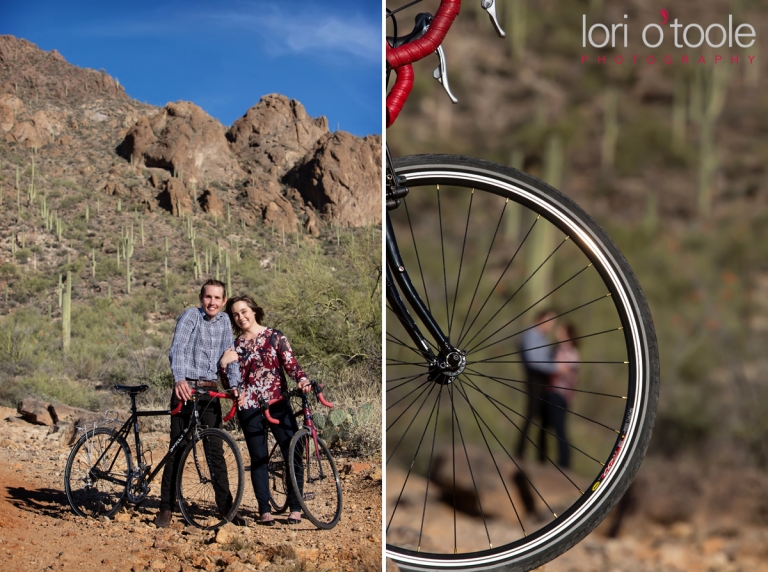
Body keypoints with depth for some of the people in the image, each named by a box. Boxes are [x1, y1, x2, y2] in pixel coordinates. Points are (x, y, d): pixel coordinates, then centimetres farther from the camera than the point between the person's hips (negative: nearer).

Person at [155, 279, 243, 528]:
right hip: (186, 389, -4)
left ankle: (226, 506, 11)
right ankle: (166, 507, 2)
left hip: (210, 391, 5)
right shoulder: (190, 316, -6)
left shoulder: (224, 321, 11)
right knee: (177, 449, -4)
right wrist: (180, 379, -36)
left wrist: (235, 385, -6)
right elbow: (177, 348, -20)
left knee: (215, 451, 6)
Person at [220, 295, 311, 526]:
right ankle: (264, 510, 8)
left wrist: (302, 380, -23)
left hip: (278, 403, -2)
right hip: (249, 407, 2)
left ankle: (295, 507, 1)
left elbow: (290, 363, -3)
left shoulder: (275, 337, 4)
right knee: (258, 458, 2)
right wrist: (224, 364, -6)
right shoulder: (236, 346, 11)